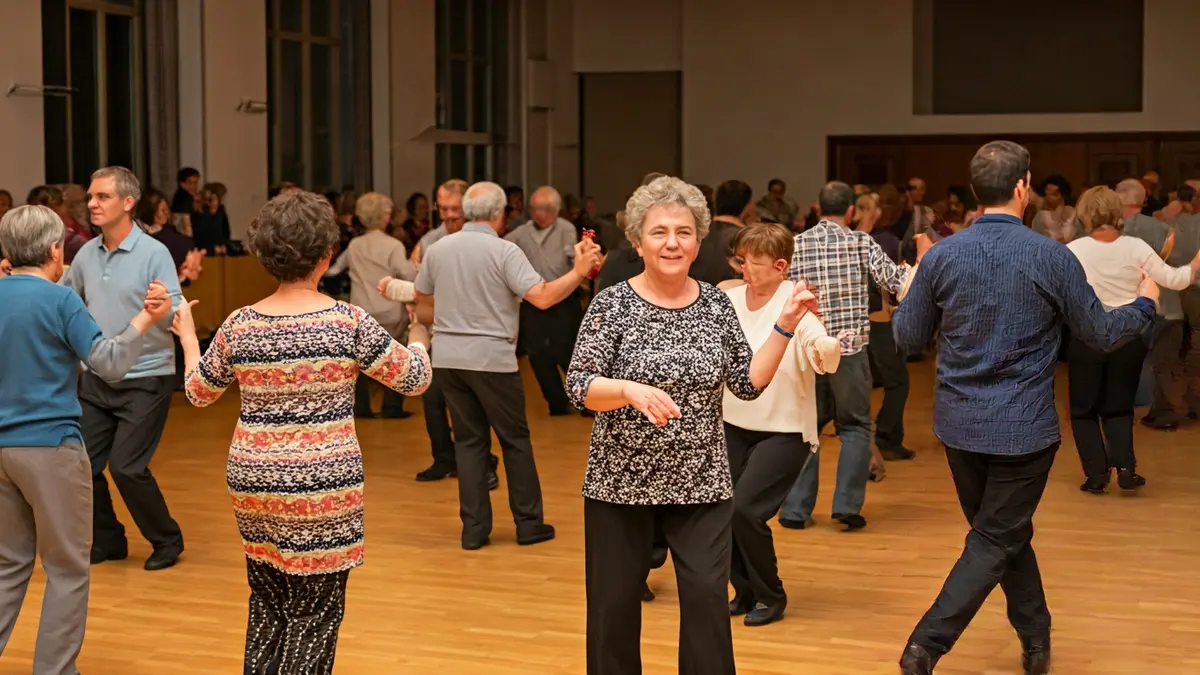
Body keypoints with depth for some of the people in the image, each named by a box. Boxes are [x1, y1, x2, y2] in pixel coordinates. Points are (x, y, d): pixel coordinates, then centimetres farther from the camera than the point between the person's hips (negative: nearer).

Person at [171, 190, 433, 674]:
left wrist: (186, 335, 30)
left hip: (253, 484, 4)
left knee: (267, 608, 19)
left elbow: (199, 392, 13)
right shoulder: (348, 322, -12)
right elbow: (416, 379, -2)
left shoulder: (239, 326, -2)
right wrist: (418, 333, 20)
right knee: (315, 614, 5)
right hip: (322, 487, -4)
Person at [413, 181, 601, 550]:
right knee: (515, 439, 9)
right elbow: (542, 298, -20)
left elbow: (423, 308, 13)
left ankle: (474, 528, 9)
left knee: (469, 441, 11)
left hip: (448, 358, 4)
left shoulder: (437, 249, 5)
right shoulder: (504, 251, -11)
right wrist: (579, 271, -13)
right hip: (492, 359, -4)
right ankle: (529, 523, 13)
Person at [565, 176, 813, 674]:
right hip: (621, 481, -2)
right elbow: (578, 387, -15)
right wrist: (630, 390, -33)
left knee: (708, 597, -2)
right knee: (614, 603, 8)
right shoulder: (613, 305, -8)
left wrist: (785, 325, -5)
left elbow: (749, 383, 3)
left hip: (702, 482, 2)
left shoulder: (717, 305, 2)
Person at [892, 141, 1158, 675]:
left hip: (959, 424, 4)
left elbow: (908, 337, 3)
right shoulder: (1053, 258, -12)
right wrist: (1145, 302, 18)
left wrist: (907, 296, 24)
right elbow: (1102, 335, -1)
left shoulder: (941, 256, -6)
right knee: (995, 541, 4)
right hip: (1023, 427, -4)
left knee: (1008, 532, 21)